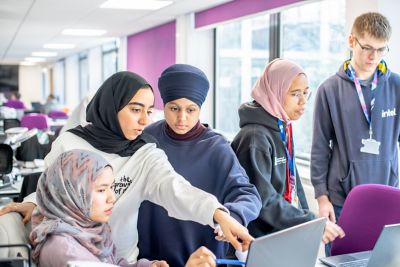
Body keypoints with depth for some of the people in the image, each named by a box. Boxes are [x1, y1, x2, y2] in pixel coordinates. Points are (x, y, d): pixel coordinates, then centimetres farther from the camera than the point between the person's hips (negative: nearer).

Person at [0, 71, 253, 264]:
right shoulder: (69, 143, -9)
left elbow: (175, 189, -29)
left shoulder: (147, 155, -11)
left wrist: (218, 214, -46)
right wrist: (32, 203, -14)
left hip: (122, 258, 1)